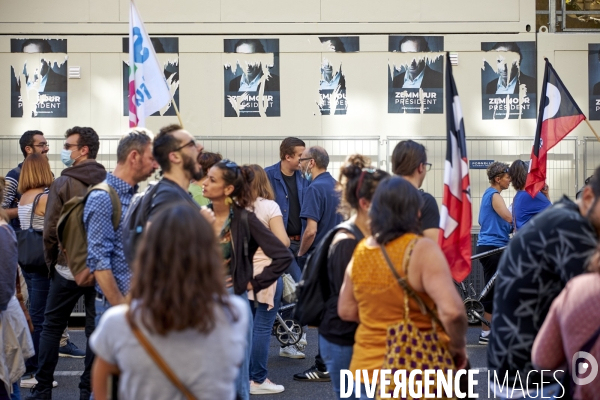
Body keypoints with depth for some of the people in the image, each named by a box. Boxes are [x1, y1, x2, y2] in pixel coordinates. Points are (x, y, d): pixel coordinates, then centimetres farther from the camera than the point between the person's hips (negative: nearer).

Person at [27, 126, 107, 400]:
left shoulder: (63, 183, -10)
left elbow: (50, 229, -10)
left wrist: (51, 261, 5)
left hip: (69, 267, -3)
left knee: (51, 327, 10)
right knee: (96, 329, 9)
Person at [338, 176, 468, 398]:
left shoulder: (360, 251, 3)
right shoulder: (421, 249, -16)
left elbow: (346, 310, 12)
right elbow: (452, 311, -25)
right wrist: (458, 346, -9)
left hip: (367, 367, 5)